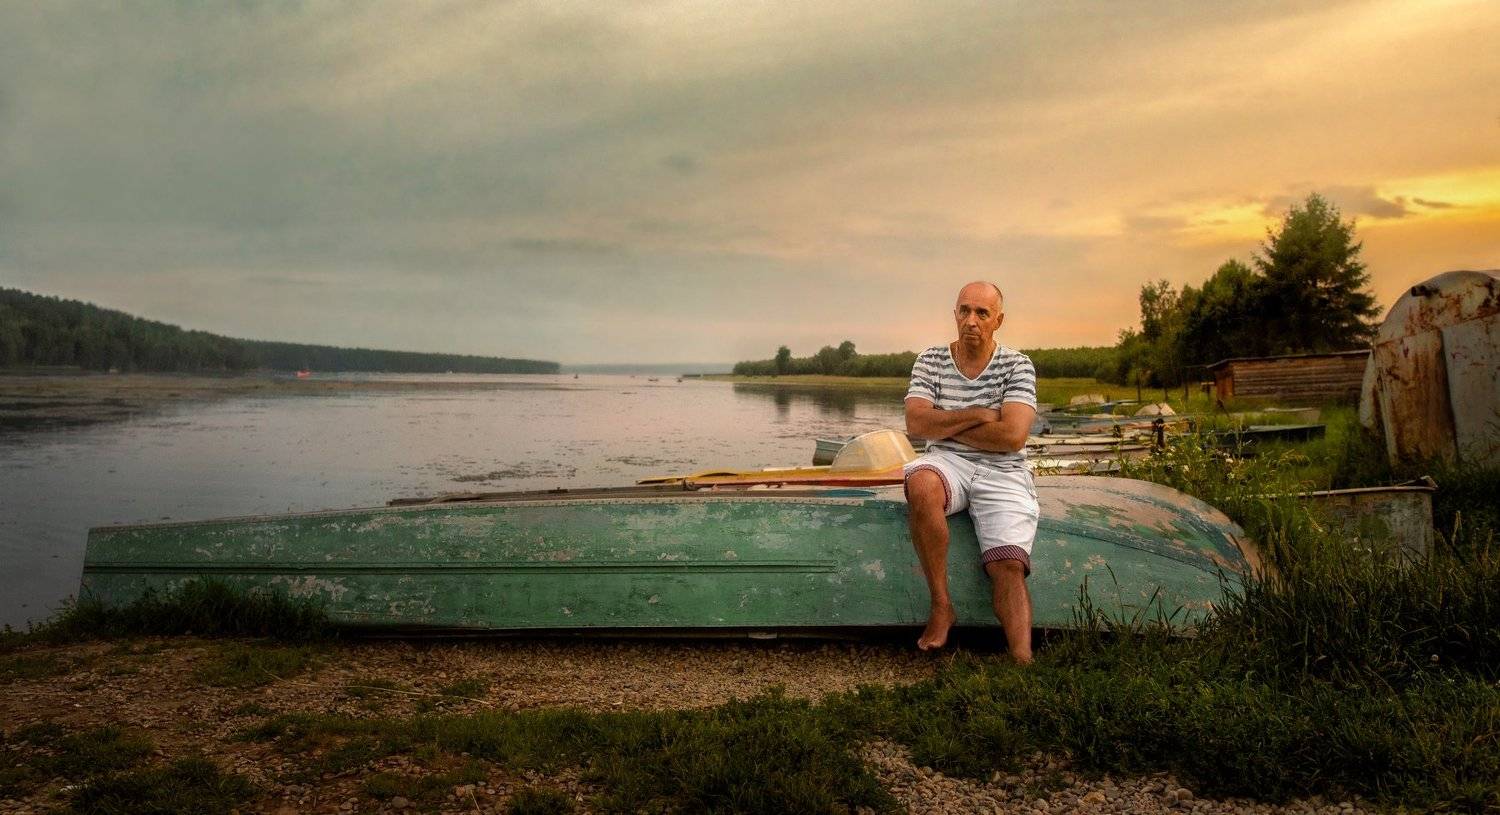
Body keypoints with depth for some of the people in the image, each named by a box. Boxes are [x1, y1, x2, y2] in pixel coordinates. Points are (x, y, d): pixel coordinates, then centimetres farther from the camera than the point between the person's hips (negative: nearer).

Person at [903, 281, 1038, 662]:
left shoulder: (1017, 366, 2)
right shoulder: (930, 361, 8)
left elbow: (1012, 436, -10)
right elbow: (916, 424, -5)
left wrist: (945, 426, -4)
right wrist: (976, 415, -8)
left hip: (1002, 473, 0)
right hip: (947, 464, 0)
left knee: (1009, 565, -20)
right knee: (920, 484, -35)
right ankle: (941, 607, -23)